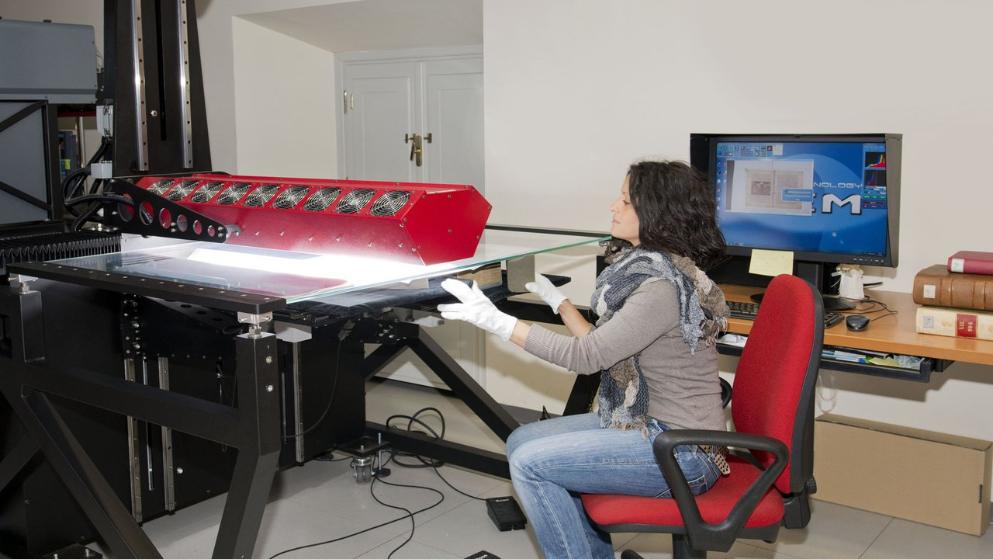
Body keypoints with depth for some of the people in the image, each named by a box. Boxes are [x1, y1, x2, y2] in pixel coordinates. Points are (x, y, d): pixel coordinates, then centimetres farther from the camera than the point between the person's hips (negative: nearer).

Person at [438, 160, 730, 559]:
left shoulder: (665, 287, -23)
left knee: (530, 464, -15)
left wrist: (497, 321, -23)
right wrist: (558, 301, 17)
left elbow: (586, 357, -25)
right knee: (522, 442, 8)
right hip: (647, 423, 10)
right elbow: (601, 348, 10)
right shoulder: (646, 268, 7)